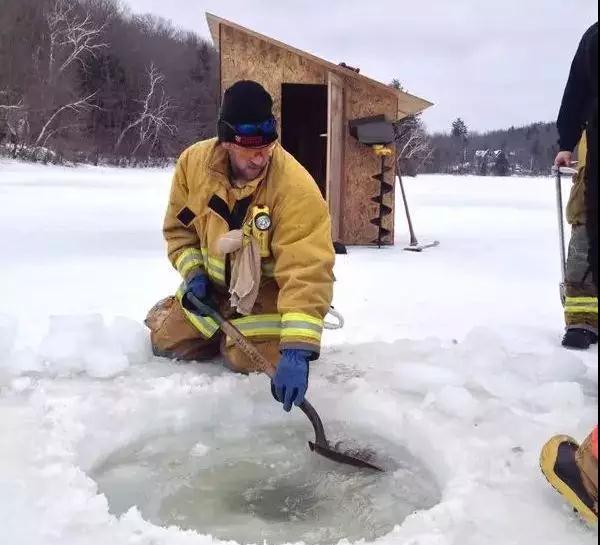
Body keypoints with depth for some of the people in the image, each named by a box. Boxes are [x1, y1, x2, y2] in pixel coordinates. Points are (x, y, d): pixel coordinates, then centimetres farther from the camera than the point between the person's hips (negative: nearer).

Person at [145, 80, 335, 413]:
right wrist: (193, 272, -14)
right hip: (213, 284, 4)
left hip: (270, 288, -4)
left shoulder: (296, 187, -32)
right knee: (166, 342, 2)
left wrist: (297, 350, -47)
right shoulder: (193, 162, -16)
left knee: (250, 360, -19)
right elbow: (179, 227, 2)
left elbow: (307, 271, -39)